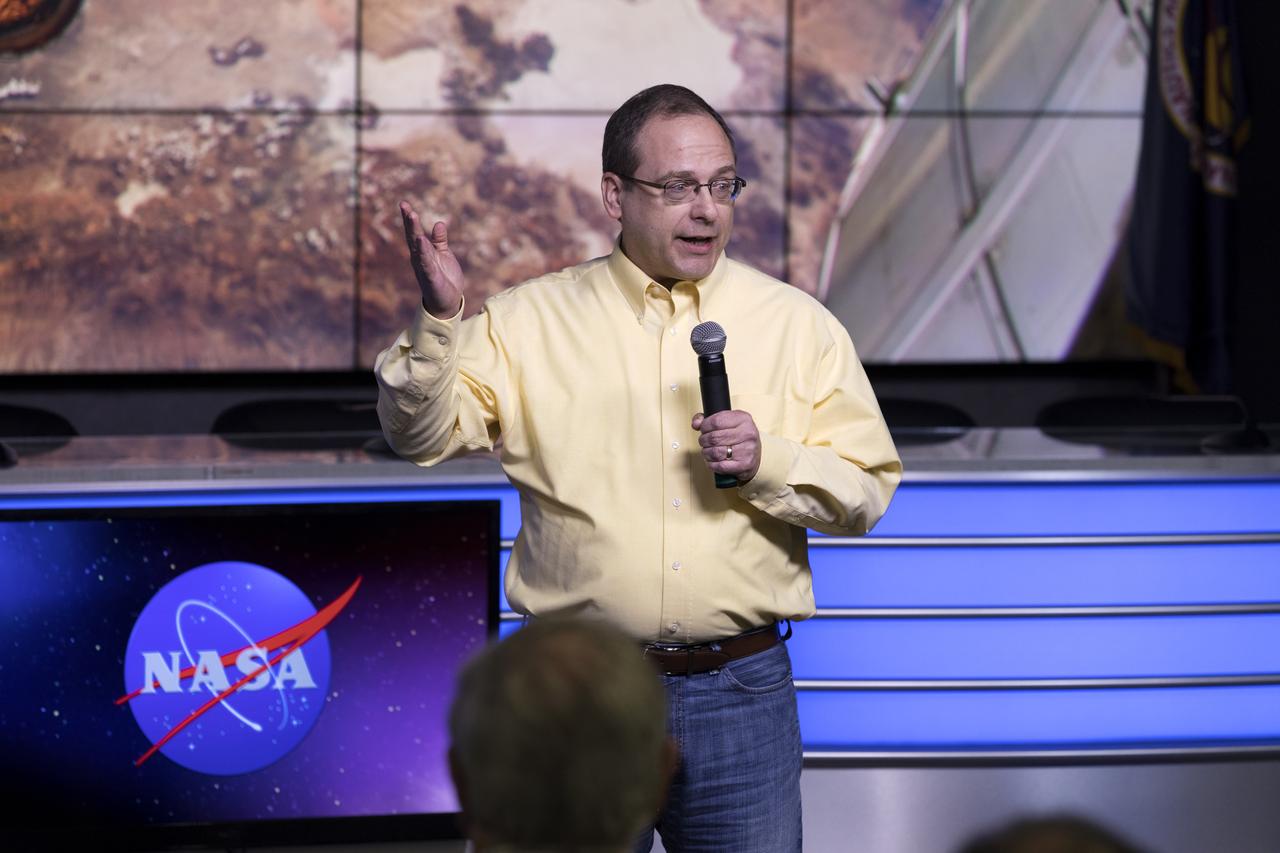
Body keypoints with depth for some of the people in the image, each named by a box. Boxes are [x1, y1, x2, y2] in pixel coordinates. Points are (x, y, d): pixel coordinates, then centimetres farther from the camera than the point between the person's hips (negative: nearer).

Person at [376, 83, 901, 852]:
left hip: (741, 692, 1)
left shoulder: (799, 324, 4)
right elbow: (425, 435, -7)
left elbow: (868, 491, 4)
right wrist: (439, 319, -23)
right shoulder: (530, 320, 2)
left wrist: (768, 463, -14)